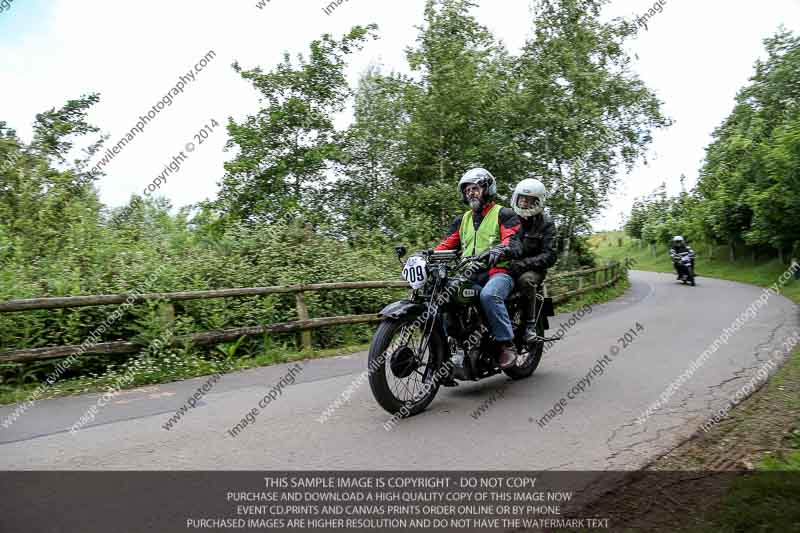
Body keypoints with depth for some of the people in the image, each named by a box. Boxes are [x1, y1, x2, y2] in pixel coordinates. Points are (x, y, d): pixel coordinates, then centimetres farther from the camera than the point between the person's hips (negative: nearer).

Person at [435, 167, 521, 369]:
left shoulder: (504, 214, 7)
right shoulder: (462, 220, 24)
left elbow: (512, 239, -10)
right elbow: (447, 243, 16)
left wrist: (500, 249, -33)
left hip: (498, 272, -5)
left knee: (488, 295, -38)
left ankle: (507, 344, -25)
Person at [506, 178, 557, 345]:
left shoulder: (545, 223, -1)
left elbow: (550, 256, -10)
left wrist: (523, 263, -24)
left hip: (533, 268, -3)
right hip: (507, 264, 3)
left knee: (526, 279, -37)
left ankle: (531, 324, -22)